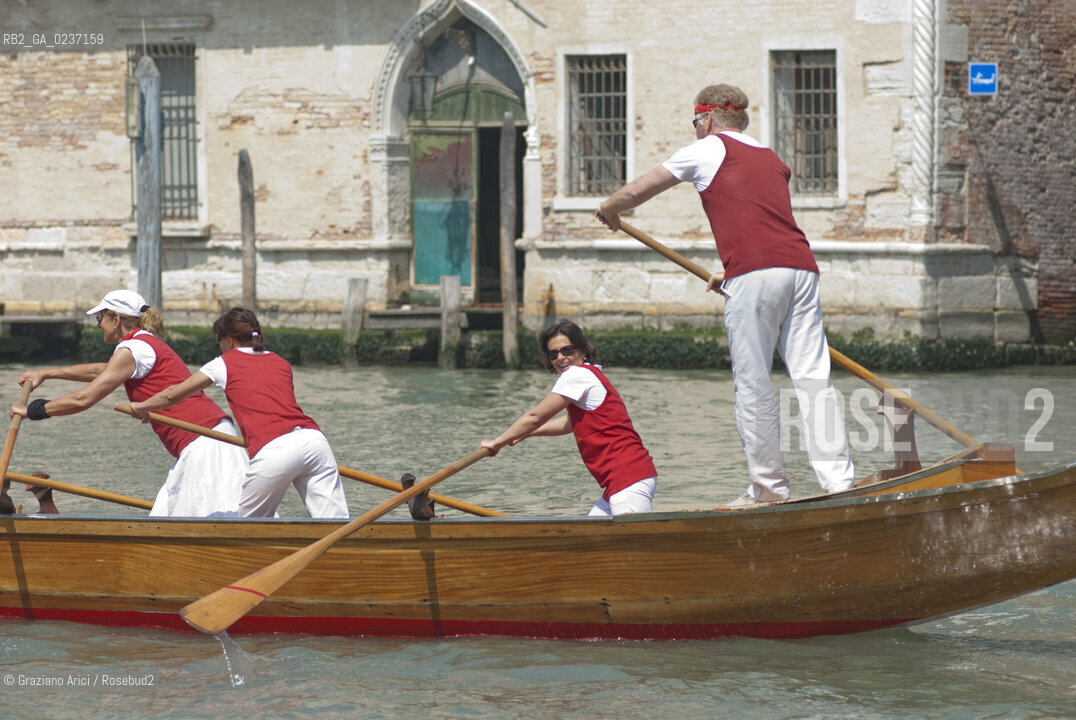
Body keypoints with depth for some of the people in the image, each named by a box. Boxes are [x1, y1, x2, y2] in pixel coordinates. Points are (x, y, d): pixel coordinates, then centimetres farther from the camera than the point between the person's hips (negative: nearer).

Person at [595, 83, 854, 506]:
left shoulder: (707, 150, 12)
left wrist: (609, 210, 38)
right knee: (813, 378, 1)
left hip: (754, 275, -6)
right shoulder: (772, 160, 30)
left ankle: (769, 487, 2)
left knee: (753, 384, 0)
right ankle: (839, 482, -6)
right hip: (801, 269, 6)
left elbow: (636, 192, 18)